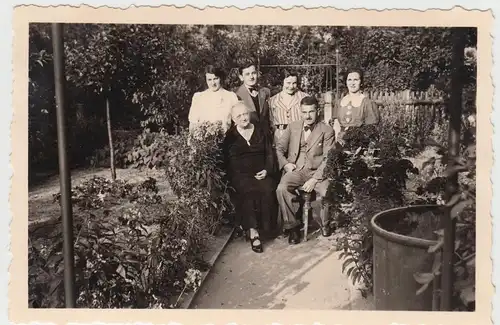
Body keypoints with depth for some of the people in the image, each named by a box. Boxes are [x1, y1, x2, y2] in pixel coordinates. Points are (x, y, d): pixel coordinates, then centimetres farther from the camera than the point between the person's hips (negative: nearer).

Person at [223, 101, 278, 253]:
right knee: (248, 191, -33)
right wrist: (232, 178, -9)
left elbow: (270, 154, 16)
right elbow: (226, 160, 5)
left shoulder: (261, 131, 17)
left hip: (260, 174, 2)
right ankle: (252, 231, -28)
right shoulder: (229, 135, 10)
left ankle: (265, 228, -15)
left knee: (268, 190, -29)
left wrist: (267, 170, -1)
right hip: (240, 175, -2)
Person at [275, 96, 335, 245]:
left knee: (328, 192, -29)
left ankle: (324, 222, 3)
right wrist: (285, 164, -5)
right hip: (295, 170, 2)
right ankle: (292, 225, -10)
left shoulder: (327, 131, 0)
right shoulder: (293, 127, 10)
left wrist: (314, 179, -17)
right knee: (281, 189, -28)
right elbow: (279, 148, 14)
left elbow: (328, 159, -6)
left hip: (317, 171, -1)